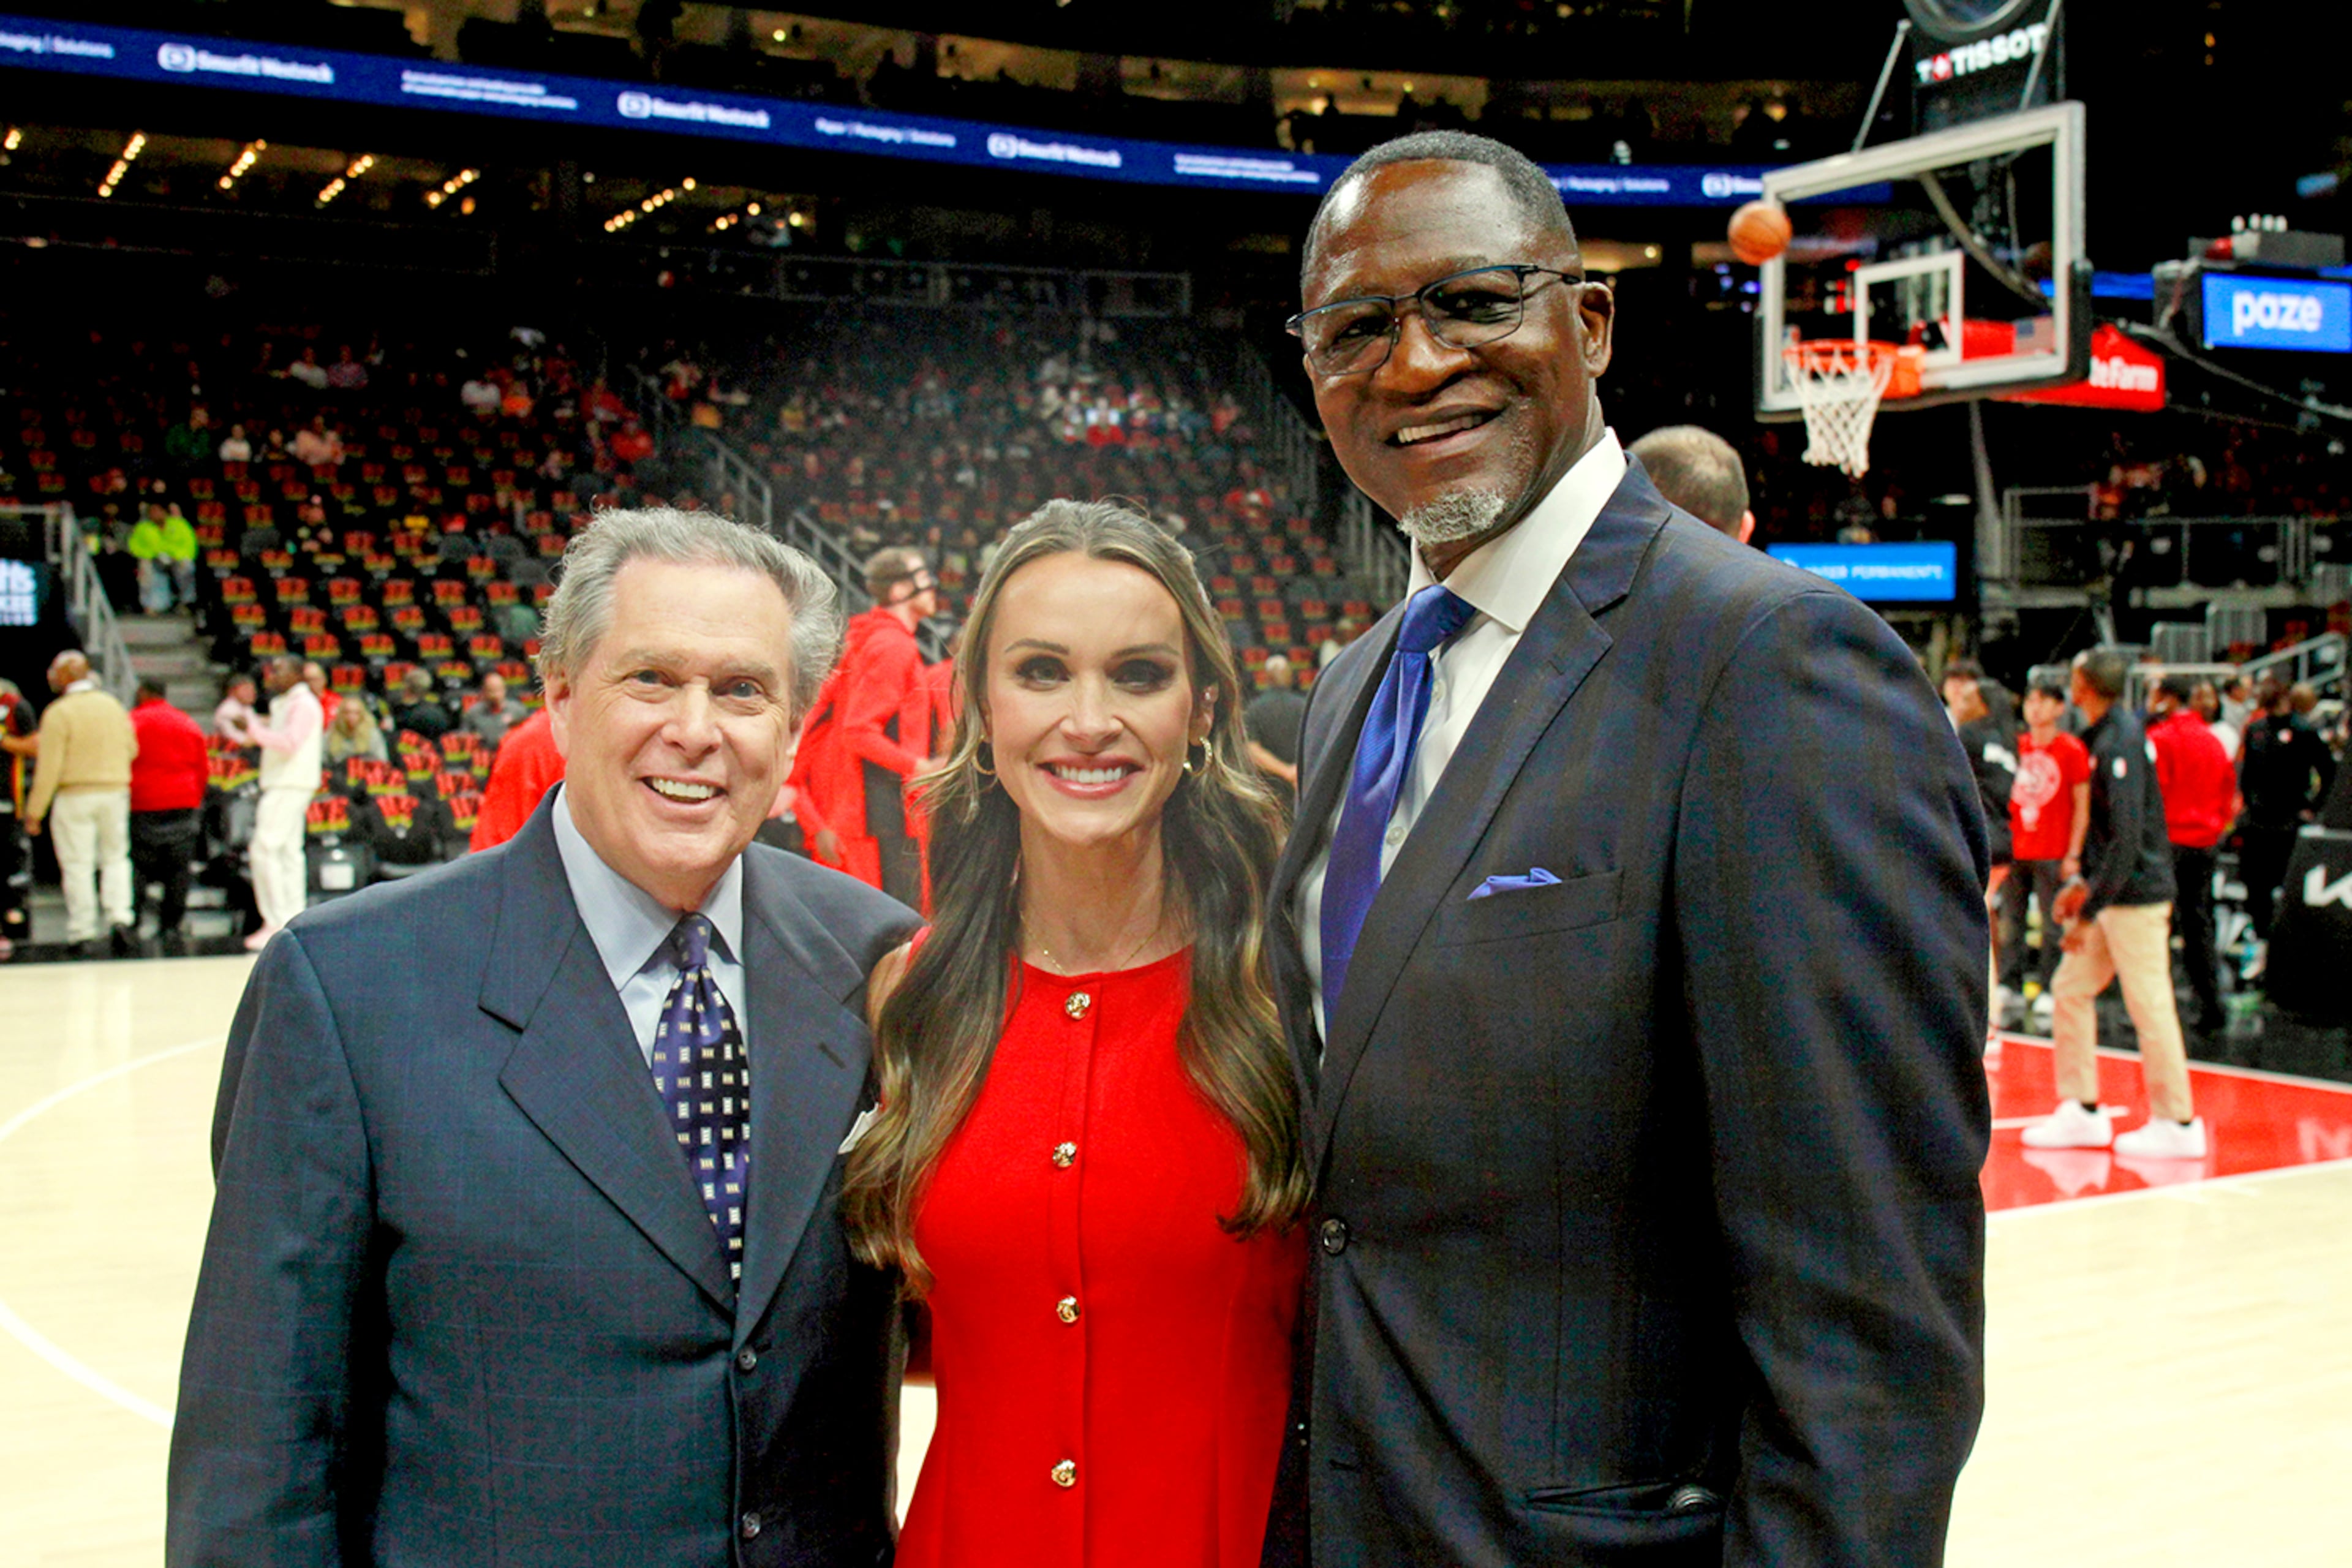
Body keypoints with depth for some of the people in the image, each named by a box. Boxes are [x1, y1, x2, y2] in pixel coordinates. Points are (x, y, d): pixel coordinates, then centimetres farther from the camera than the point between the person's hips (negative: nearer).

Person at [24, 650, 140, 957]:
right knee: (115, 859, 15)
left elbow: (49, 767, -12)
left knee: (78, 866, 1)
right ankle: (120, 919, -2)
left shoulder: (58, 713, -10)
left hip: (75, 795, -4)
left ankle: (83, 934, 3)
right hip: (115, 792, 4)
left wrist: (34, 811, -6)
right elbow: (132, 749, 11)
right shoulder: (113, 706, 5)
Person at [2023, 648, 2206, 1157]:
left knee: (2149, 1006, -3)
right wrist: (2084, 881, 19)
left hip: (2137, 896, -10)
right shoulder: (2110, 735, 11)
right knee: (2071, 987, 11)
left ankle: (2177, 1124, 7)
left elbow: (2127, 840, -22)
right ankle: (2083, 1113, 16)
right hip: (2114, 893, 10)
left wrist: (2089, 912, -20)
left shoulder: (2119, 743, -18)